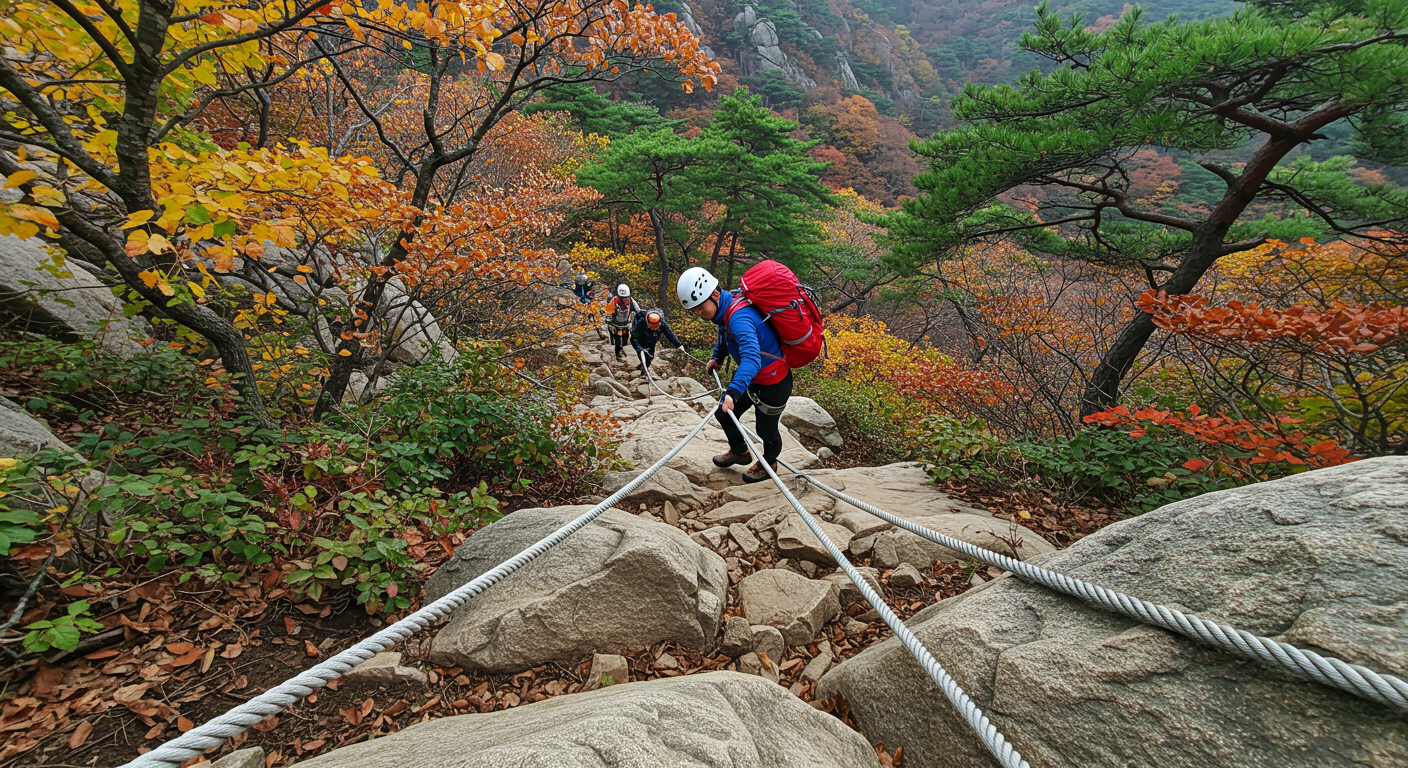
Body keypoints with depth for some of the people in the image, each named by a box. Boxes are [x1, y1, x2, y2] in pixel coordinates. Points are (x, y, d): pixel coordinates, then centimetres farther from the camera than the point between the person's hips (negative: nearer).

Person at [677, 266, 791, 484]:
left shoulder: (739, 316, -35)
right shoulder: (724, 310, -5)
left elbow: (752, 357, -49)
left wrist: (733, 391, -60)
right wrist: (717, 358, 13)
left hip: (773, 383, -9)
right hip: (751, 377, 9)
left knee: (766, 429, 11)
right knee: (724, 414, 18)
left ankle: (769, 463, 41)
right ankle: (740, 452, 43)